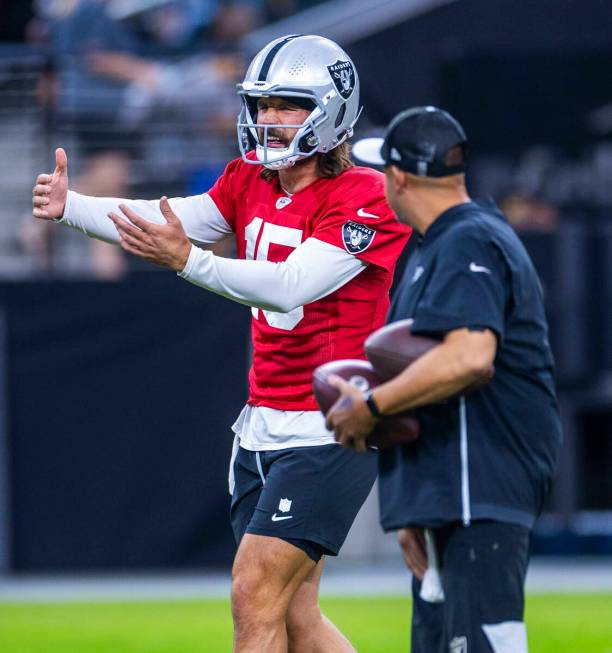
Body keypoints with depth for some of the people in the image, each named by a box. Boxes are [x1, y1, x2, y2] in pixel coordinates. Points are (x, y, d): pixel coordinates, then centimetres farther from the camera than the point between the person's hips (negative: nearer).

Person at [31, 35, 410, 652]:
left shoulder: (363, 201, -14)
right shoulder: (251, 180, 10)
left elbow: (292, 285, -27)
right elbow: (165, 220, -3)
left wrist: (187, 259, -39)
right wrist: (69, 206, -19)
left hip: (329, 431, -8)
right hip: (262, 426, 8)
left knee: (256, 596, -13)